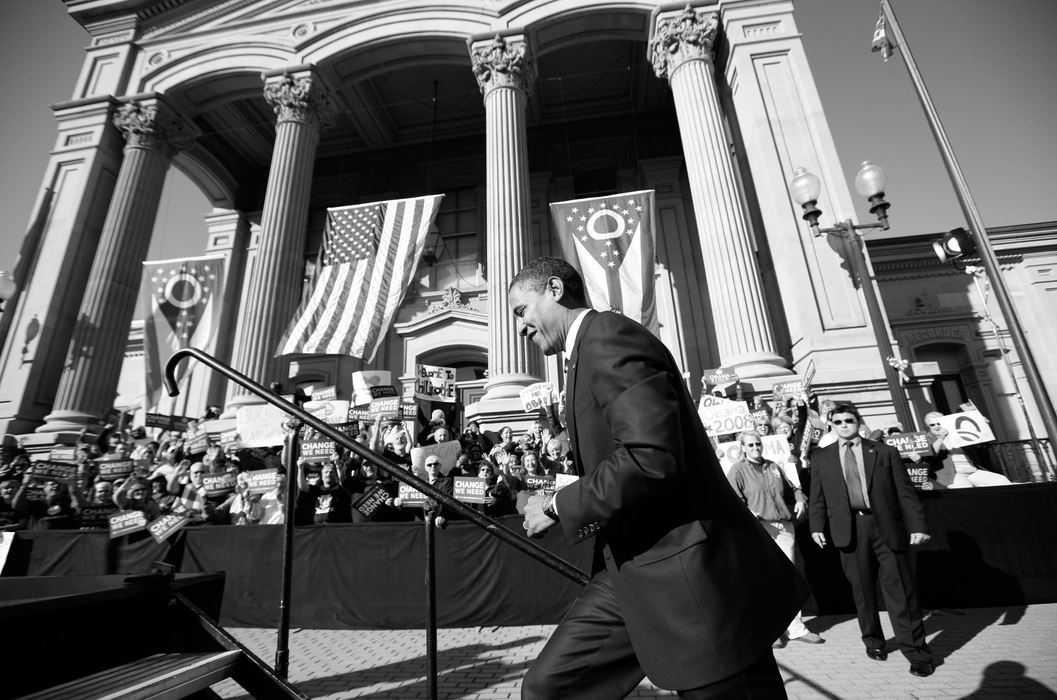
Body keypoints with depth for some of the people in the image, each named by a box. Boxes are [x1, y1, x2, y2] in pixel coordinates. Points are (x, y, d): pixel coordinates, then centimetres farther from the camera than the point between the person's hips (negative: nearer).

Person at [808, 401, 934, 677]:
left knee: (900, 590, 3)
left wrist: (917, 525, -3)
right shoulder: (821, 458, 8)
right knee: (862, 590, 10)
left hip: (886, 527, -1)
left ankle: (915, 651, 17)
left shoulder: (884, 452, 6)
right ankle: (873, 641, 28)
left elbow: (905, 491, 4)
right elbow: (816, 497, 8)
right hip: (849, 530, 1)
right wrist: (817, 526, -1)